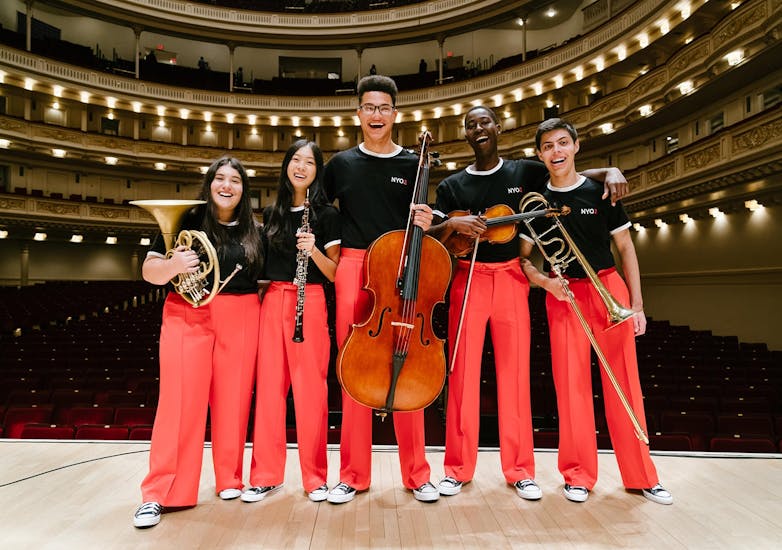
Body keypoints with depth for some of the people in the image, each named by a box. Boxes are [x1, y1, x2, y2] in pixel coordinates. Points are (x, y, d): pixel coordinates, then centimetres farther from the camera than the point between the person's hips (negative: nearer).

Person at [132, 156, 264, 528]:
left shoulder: (254, 232, 10)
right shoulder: (186, 222, 2)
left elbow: (263, 278, 18)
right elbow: (149, 271, -2)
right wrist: (172, 265, -22)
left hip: (240, 322, 2)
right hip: (188, 318, -2)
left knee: (232, 401, 5)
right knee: (180, 402, -5)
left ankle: (229, 479, 21)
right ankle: (159, 493, 4)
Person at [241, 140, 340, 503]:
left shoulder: (326, 215, 3)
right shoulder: (271, 213, 15)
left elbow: (335, 272, -2)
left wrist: (313, 250, -17)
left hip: (310, 303, -4)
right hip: (272, 302, 4)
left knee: (310, 388, -2)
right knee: (269, 387, 5)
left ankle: (315, 477, 13)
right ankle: (266, 476, 18)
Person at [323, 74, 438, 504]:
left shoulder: (411, 165, 10)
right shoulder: (341, 164, 11)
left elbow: (418, 226, 13)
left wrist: (425, 224, -8)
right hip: (354, 269, 1)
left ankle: (416, 473, 14)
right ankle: (353, 474, 15)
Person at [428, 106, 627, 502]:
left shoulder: (525, 172, 9)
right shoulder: (452, 186, 9)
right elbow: (432, 238, 1)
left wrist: (610, 171, -6)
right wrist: (451, 224, -20)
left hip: (511, 277, 0)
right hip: (468, 278, 0)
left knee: (515, 371, 2)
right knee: (463, 372, -1)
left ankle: (520, 469, 14)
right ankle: (458, 468, 11)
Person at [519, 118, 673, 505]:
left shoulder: (599, 191, 4)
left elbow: (625, 247, 6)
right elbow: (523, 258, 6)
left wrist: (637, 304, 1)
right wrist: (544, 280, -15)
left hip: (609, 288, 0)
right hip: (563, 296, 0)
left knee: (624, 383, 2)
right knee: (571, 384, 0)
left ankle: (640, 474, 16)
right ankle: (578, 474, 14)